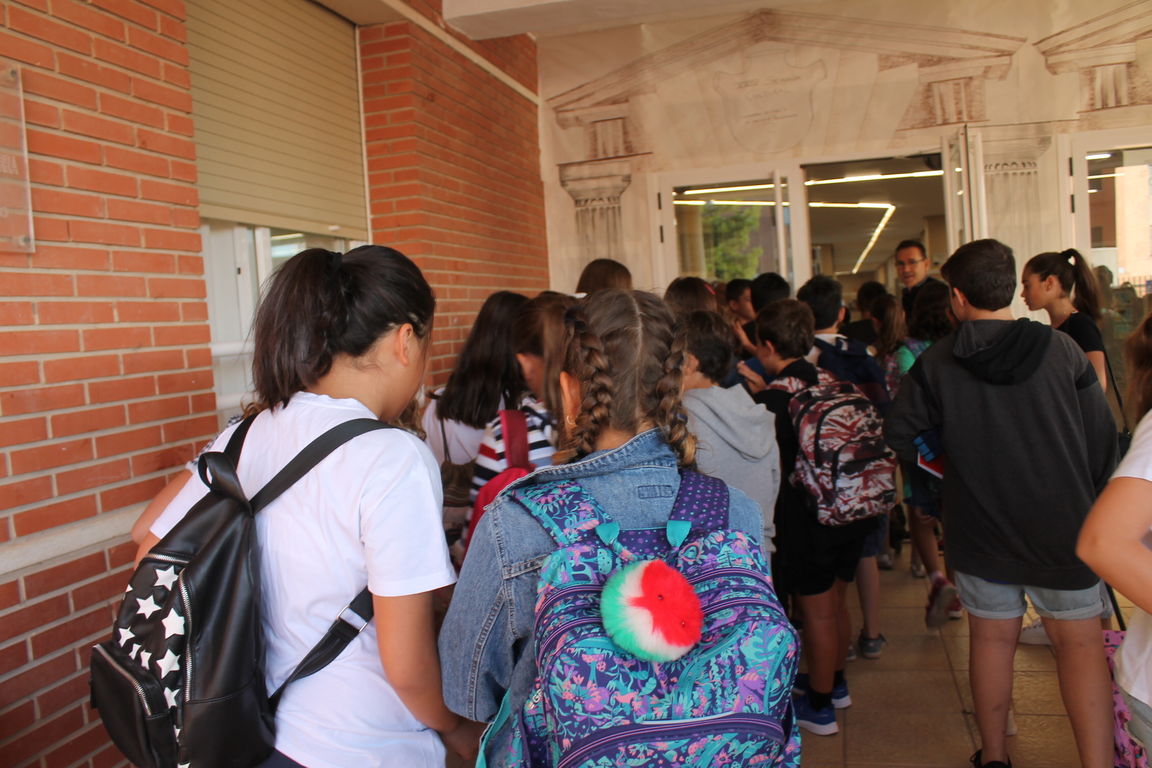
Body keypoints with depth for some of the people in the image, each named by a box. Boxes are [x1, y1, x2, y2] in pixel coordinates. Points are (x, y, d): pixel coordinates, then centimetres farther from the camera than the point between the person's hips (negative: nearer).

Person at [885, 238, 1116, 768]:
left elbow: (899, 437, -5)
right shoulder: (1062, 350, -7)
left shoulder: (936, 363, -8)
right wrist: (1087, 502, 13)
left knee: (992, 640, 14)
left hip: (980, 530, 1)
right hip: (1062, 527, 0)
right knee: (1080, 643, 11)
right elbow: (1103, 437, -2)